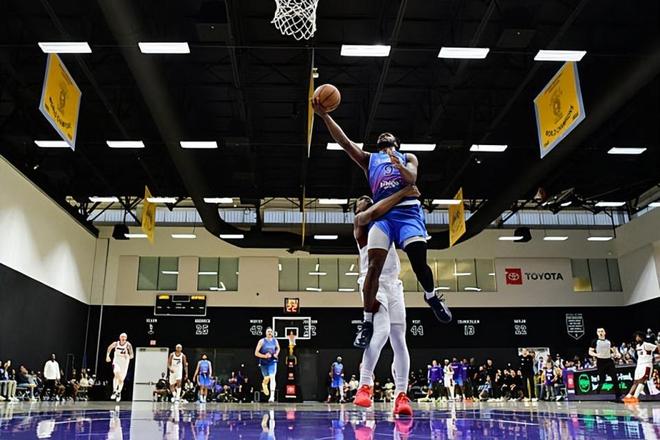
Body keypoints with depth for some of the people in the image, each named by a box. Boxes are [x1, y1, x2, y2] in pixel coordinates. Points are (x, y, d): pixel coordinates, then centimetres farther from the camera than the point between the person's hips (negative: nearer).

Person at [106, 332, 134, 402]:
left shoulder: (128, 345, -14)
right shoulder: (116, 343, -6)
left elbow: (132, 355, -17)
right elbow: (109, 347, 15)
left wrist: (129, 356, -36)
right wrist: (107, 355, 9)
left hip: (124, 363, 0)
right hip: (116, 362, 0)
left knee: (121, 380, 6)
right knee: (117, 374, -28)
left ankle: (119, 393, 32)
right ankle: (114, 391, -19)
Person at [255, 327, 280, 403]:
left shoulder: (275, 341, 2)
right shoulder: (262, 341, -8)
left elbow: (278, 348, 21)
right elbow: (256, 353, -9)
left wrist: (276, 354, 0)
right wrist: (264, 356, -22)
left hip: (273, 362, 1)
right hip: (264, 363, -1)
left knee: (272, 377, -15)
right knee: (266, 378, 13)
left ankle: (272, 396, -20)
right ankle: (264, 385, 51)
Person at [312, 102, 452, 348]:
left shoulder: (408, 158, 25)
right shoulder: (369, 159, 27)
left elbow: (412, 179, 3)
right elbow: (345, 142, 14)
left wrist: (399, 165, -19)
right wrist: (324, 116, 3)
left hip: (408, 211, 0)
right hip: (381, 213, 1)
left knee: (419, 261, -13)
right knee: (374, 265, -15)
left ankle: (431, 296, 20)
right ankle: (367, 322, -7)